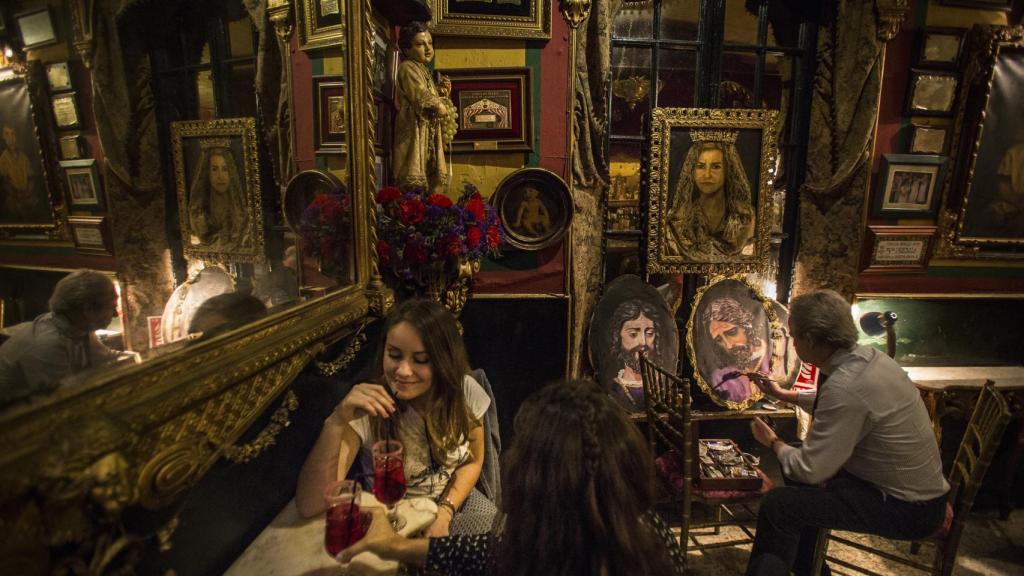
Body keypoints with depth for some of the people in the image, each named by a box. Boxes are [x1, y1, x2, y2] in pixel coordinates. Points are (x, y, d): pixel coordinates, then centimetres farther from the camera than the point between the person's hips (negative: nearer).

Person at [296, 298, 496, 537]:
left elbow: (473, 461, 0)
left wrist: (444, 513, -14)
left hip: (455, 499, 3)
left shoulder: (465, 391, -17)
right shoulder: (370, 408, -24)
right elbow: (309, 506, -29)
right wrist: (336, 421, -40)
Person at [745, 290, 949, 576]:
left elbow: (810, 470, -23)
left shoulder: (845, 387, -32)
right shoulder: (867, 356, -3)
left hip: (907, 509, -9)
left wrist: (774, 443, -5)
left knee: (778, 504, -15)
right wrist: (782, 394, 28)